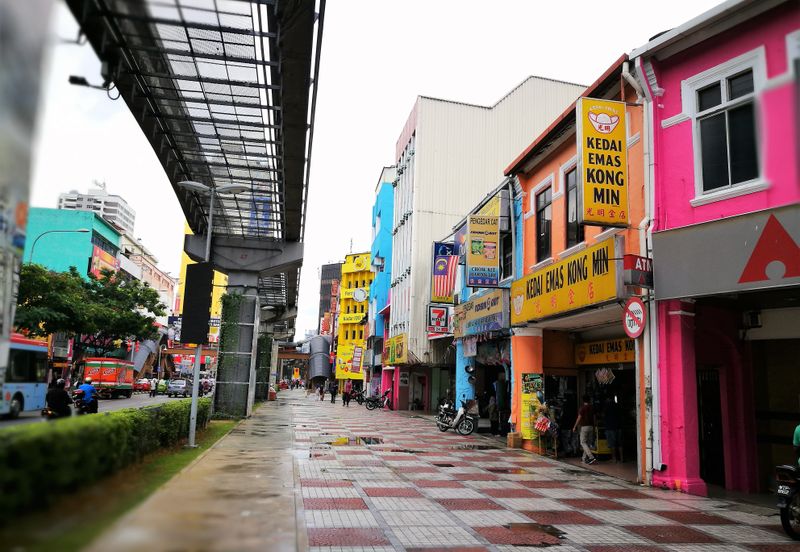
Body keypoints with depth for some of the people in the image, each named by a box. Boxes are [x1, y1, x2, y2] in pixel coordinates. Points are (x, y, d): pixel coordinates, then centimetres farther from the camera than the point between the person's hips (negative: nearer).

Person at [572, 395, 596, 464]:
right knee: (588, 443, 11)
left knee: (583, 443, -3)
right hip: (591, 426, 6)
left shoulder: (582, 408, -11)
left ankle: (591, 457, -17)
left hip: (584, 427, -6)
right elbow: (594, 418, 10)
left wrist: (575, 427, 0)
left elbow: (579, 418, -10)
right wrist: (594, 427, 19)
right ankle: (585, 458, 15)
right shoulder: (592, 408, 7)